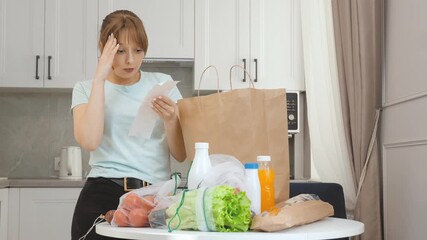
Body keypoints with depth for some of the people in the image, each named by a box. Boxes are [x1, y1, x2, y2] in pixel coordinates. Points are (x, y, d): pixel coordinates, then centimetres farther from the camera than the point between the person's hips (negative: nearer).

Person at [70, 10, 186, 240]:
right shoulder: (86, 89, 6)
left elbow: (181, 155, 4)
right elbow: (89, 141, -14)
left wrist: (170, 120, -15)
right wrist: (100, 78, -11)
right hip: (103, 196, -1)